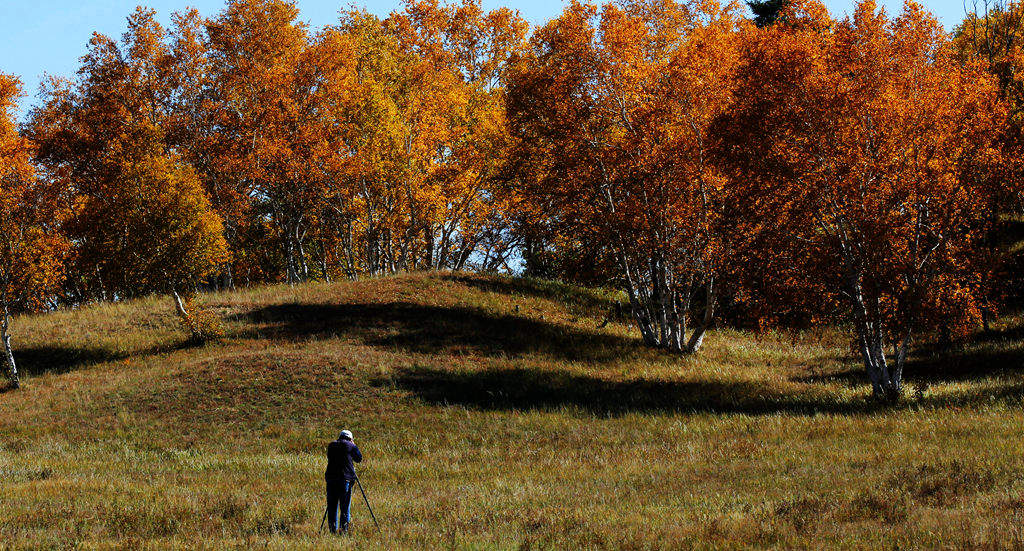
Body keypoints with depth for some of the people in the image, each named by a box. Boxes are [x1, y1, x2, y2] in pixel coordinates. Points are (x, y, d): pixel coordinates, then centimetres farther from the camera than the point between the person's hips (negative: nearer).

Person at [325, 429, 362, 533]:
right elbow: (359, 458, 14)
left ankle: (333, 530, 5)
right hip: (346, 478, -3)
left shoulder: (331, 446, 13)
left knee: (332, 506, 7)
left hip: (331, 477, 3)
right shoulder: (351, 446, 1)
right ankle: (344, 529, -4)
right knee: (345, 507, 1)